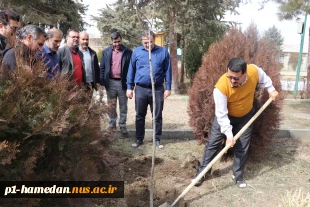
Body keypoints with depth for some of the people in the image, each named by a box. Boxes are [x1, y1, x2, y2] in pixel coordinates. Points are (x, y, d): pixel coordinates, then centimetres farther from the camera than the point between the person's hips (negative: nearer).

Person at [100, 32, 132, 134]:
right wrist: (102, 82, -1)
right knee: (111, 105, 11)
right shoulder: (106, 52, 5)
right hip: (110, 82, 2)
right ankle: (112, 124, 24)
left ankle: (122, 125, 19)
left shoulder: (128, 52, -1)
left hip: (123, 82, -1)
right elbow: (102, 68, 5)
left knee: (123, 106, 8)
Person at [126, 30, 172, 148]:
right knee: (139, 116, 10)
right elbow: (131, 70, 6)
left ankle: (157, 139, 22)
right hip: (140, 89, 1)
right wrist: (129, 87, 5)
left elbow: (167, 71, 2)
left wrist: (168, 88, -1)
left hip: (158, 89, 0)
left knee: (157, 116, 8)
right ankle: (139, 139, 24)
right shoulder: (136, 52, 2)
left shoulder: (163, 52, 0)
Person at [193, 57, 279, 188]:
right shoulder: (221, 87, -38)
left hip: (246, 116, 3)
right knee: (212, 143, 2)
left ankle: (238, 176, 23)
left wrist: (271, 89, 4)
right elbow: (221, 114, -30)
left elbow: (263, 78, 1)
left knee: (242, 147, 6)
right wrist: (229, 134, -31)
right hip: (225, 116, -2)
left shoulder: (254, 71, -28)